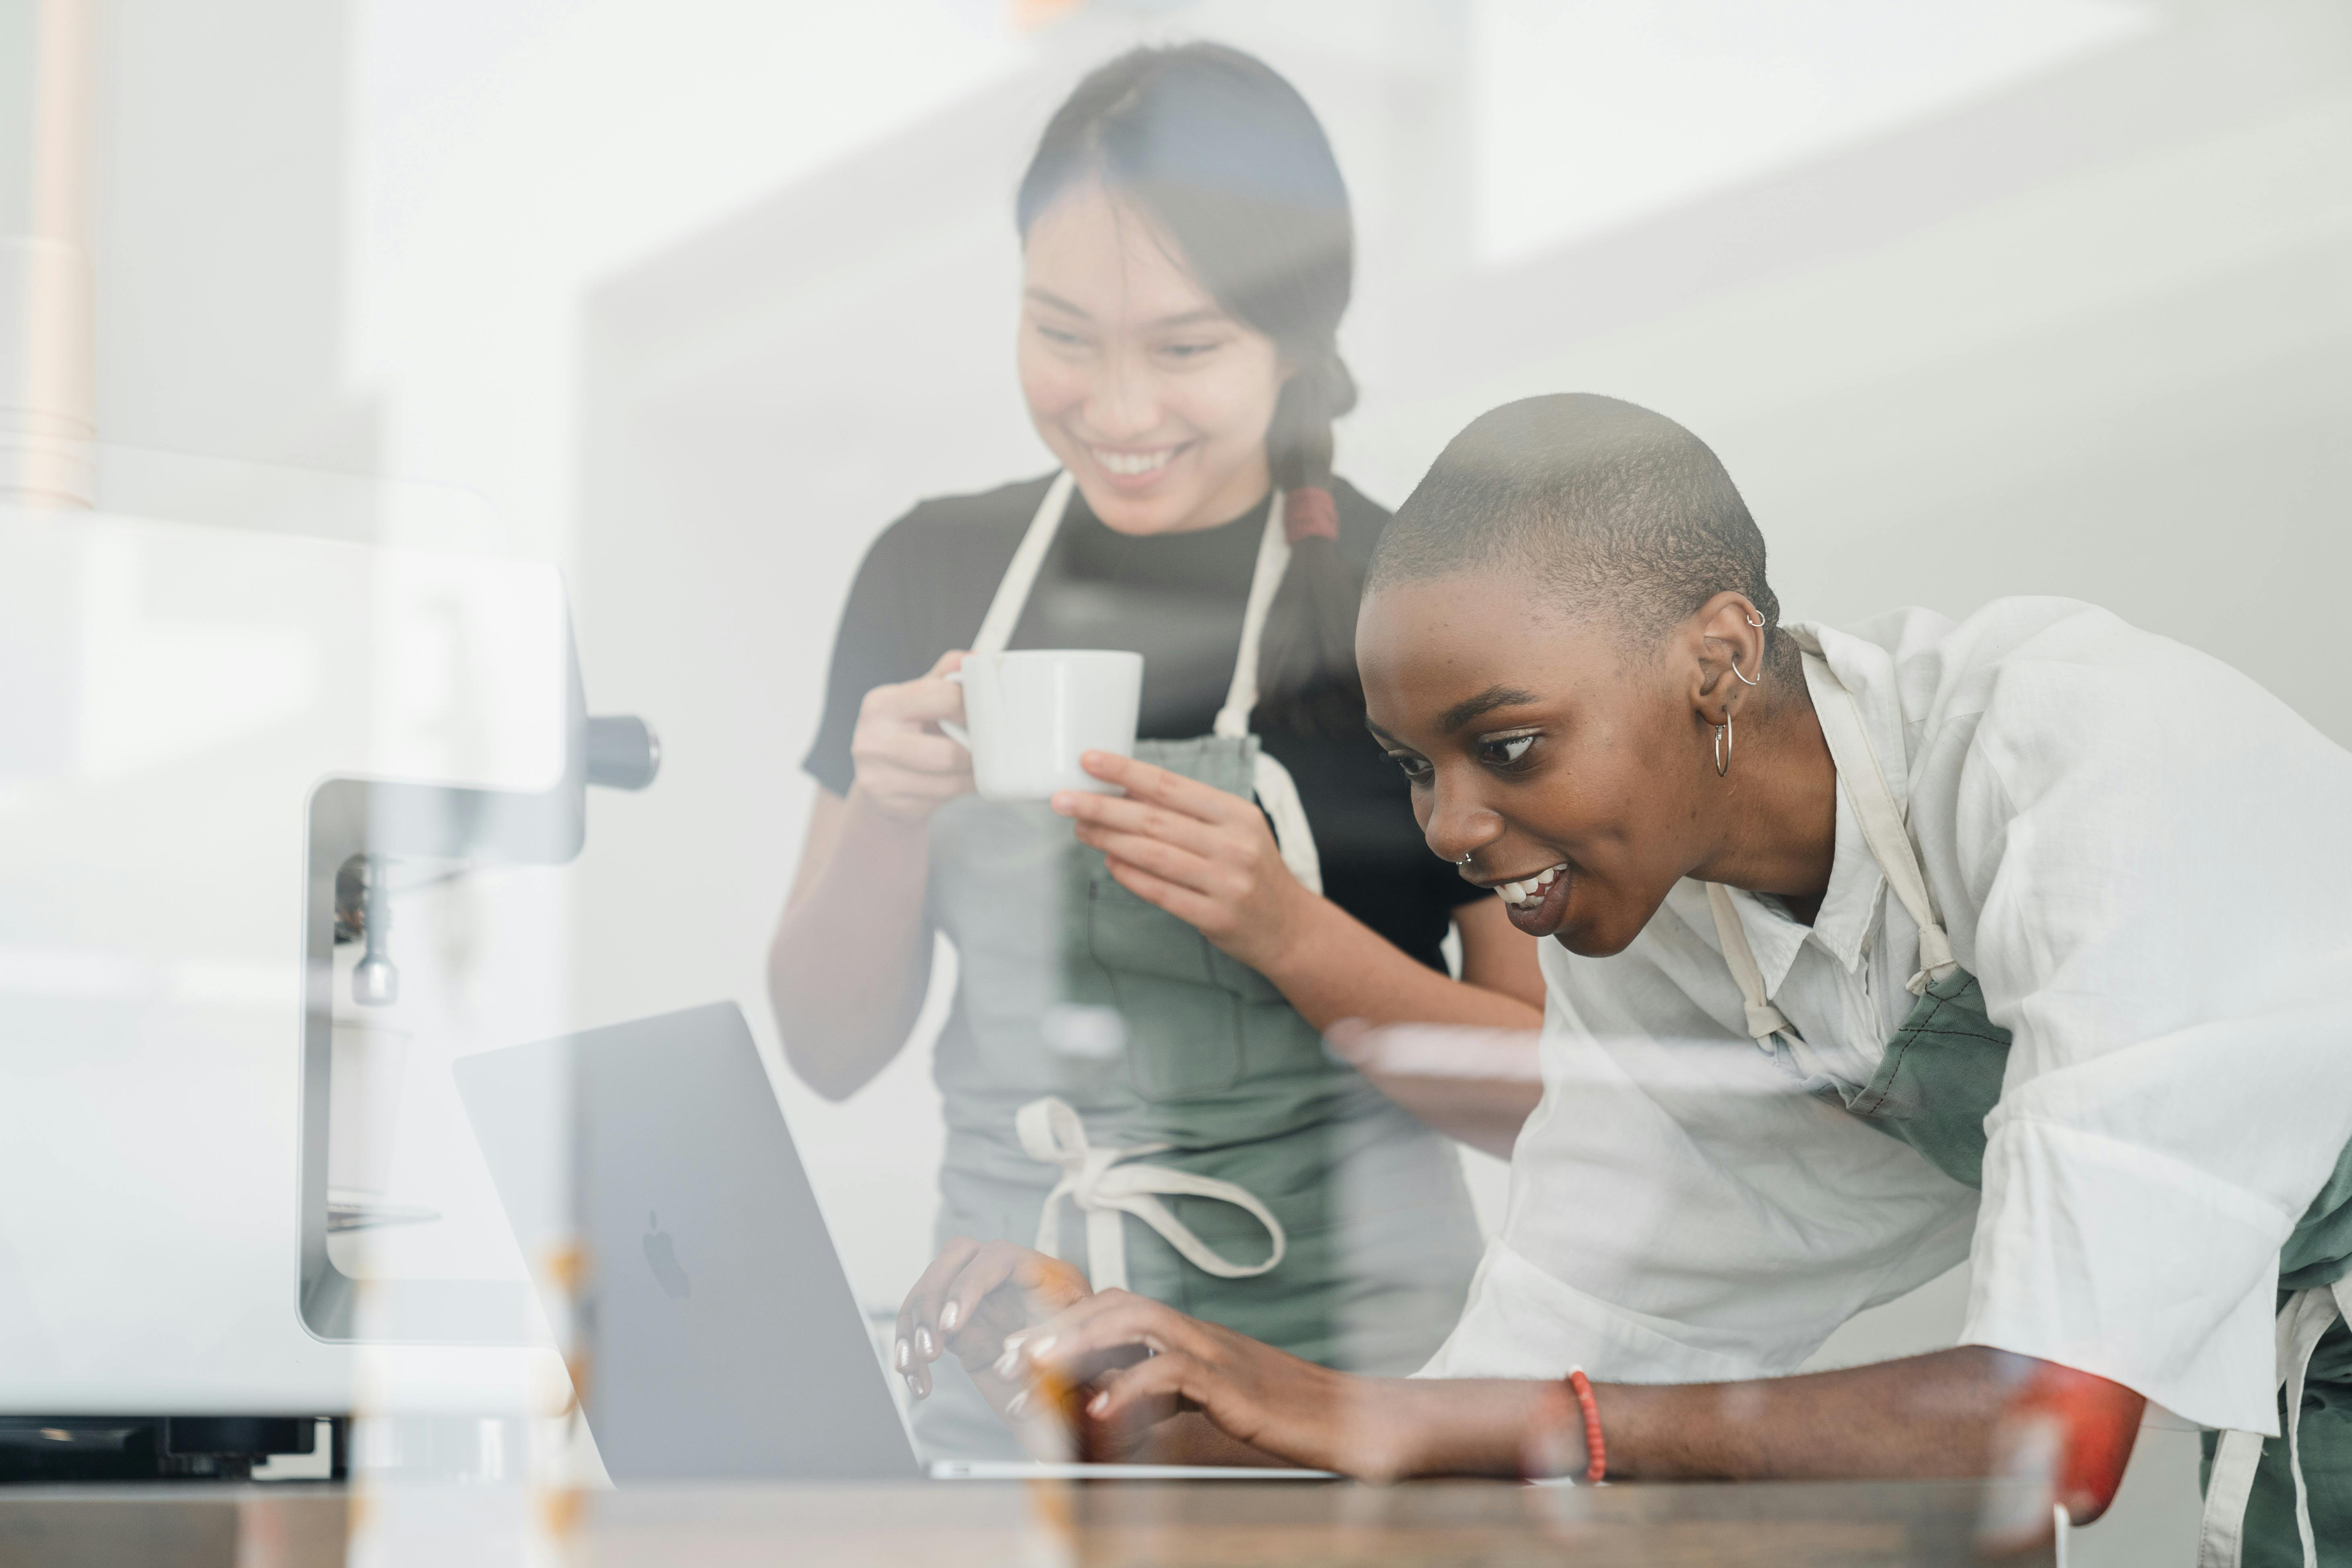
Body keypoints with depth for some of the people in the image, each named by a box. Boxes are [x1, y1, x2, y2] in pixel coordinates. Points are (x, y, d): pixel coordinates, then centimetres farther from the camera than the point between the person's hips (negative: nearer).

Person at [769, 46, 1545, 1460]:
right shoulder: (935, 575, 2)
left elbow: (1560, 1093, -7)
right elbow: (831, 1051, 7)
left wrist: (1280, 929, -21)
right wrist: (884, 818, -12)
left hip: (1344, 1368, -3)